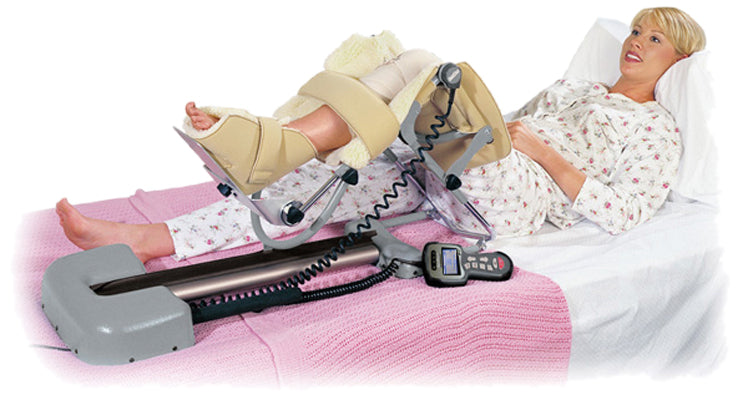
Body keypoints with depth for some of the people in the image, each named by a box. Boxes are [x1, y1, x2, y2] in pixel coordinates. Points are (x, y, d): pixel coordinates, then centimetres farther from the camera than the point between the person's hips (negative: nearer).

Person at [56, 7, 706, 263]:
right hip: (443, 179, 7)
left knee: (422, 64, -23)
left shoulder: (660, 132, 11)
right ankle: (146, 240, -19)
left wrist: (541, 151, -8)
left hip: (507, 201, -6)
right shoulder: (574, 87, 32)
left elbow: (622, 216, -5)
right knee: (309, 186, -13)